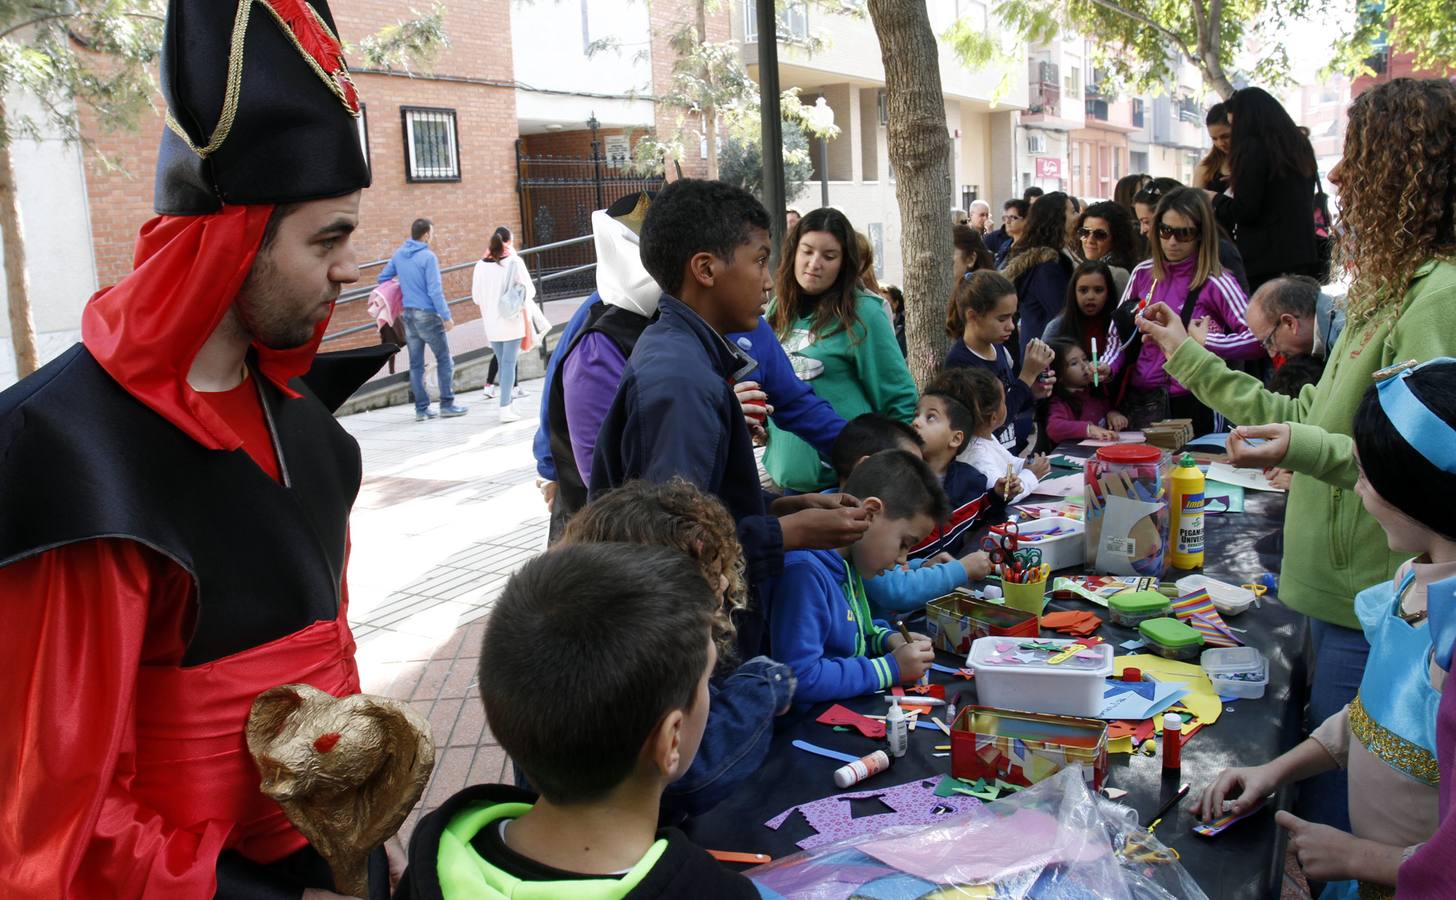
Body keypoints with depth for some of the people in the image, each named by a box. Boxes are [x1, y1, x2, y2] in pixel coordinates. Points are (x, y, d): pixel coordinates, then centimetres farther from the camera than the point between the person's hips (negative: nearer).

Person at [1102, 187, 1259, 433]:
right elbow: (1118, 334, 10)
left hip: (1190, 406, -4)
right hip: (1137, 402, 4)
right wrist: (1108, 367, -7)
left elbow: (1257, 339, -16)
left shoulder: (1215, 283, -9)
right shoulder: (1143, 274, 4)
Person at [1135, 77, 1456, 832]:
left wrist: (1312, 452, -37)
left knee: (1338, 820, 4)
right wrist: (1190, 358, 21)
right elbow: (1312, 417, 18)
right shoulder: (1392, 289, 13)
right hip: (1340, 593, 10)